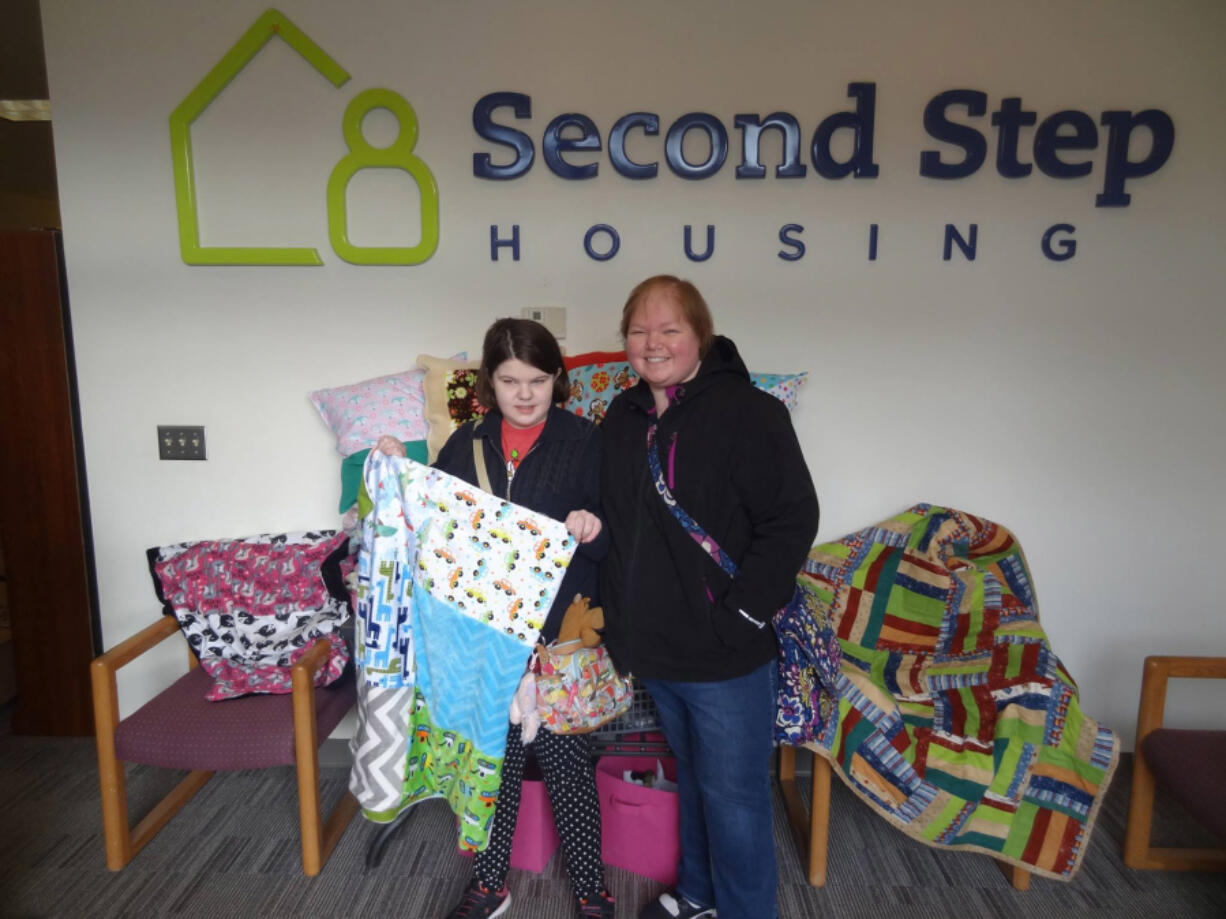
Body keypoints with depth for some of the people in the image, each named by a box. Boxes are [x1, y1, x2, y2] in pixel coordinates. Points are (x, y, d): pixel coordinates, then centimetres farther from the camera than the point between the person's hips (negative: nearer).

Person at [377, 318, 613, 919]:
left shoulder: (584, 441, -4)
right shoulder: (465, 444, 5)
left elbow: (617, 540, -5)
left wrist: (594, 530, -27)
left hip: (558, 634, -3)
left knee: (563, 759, 7)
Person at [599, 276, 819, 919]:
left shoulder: (748, 412, -15)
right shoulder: (621, 419, 6)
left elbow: (792, 519, -18)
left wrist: (739, 614, -20)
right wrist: (613, 609, 9)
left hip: (726, 655, -7)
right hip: (652, 646, 7)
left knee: (733, 793, 8)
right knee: (691, 776, 26)